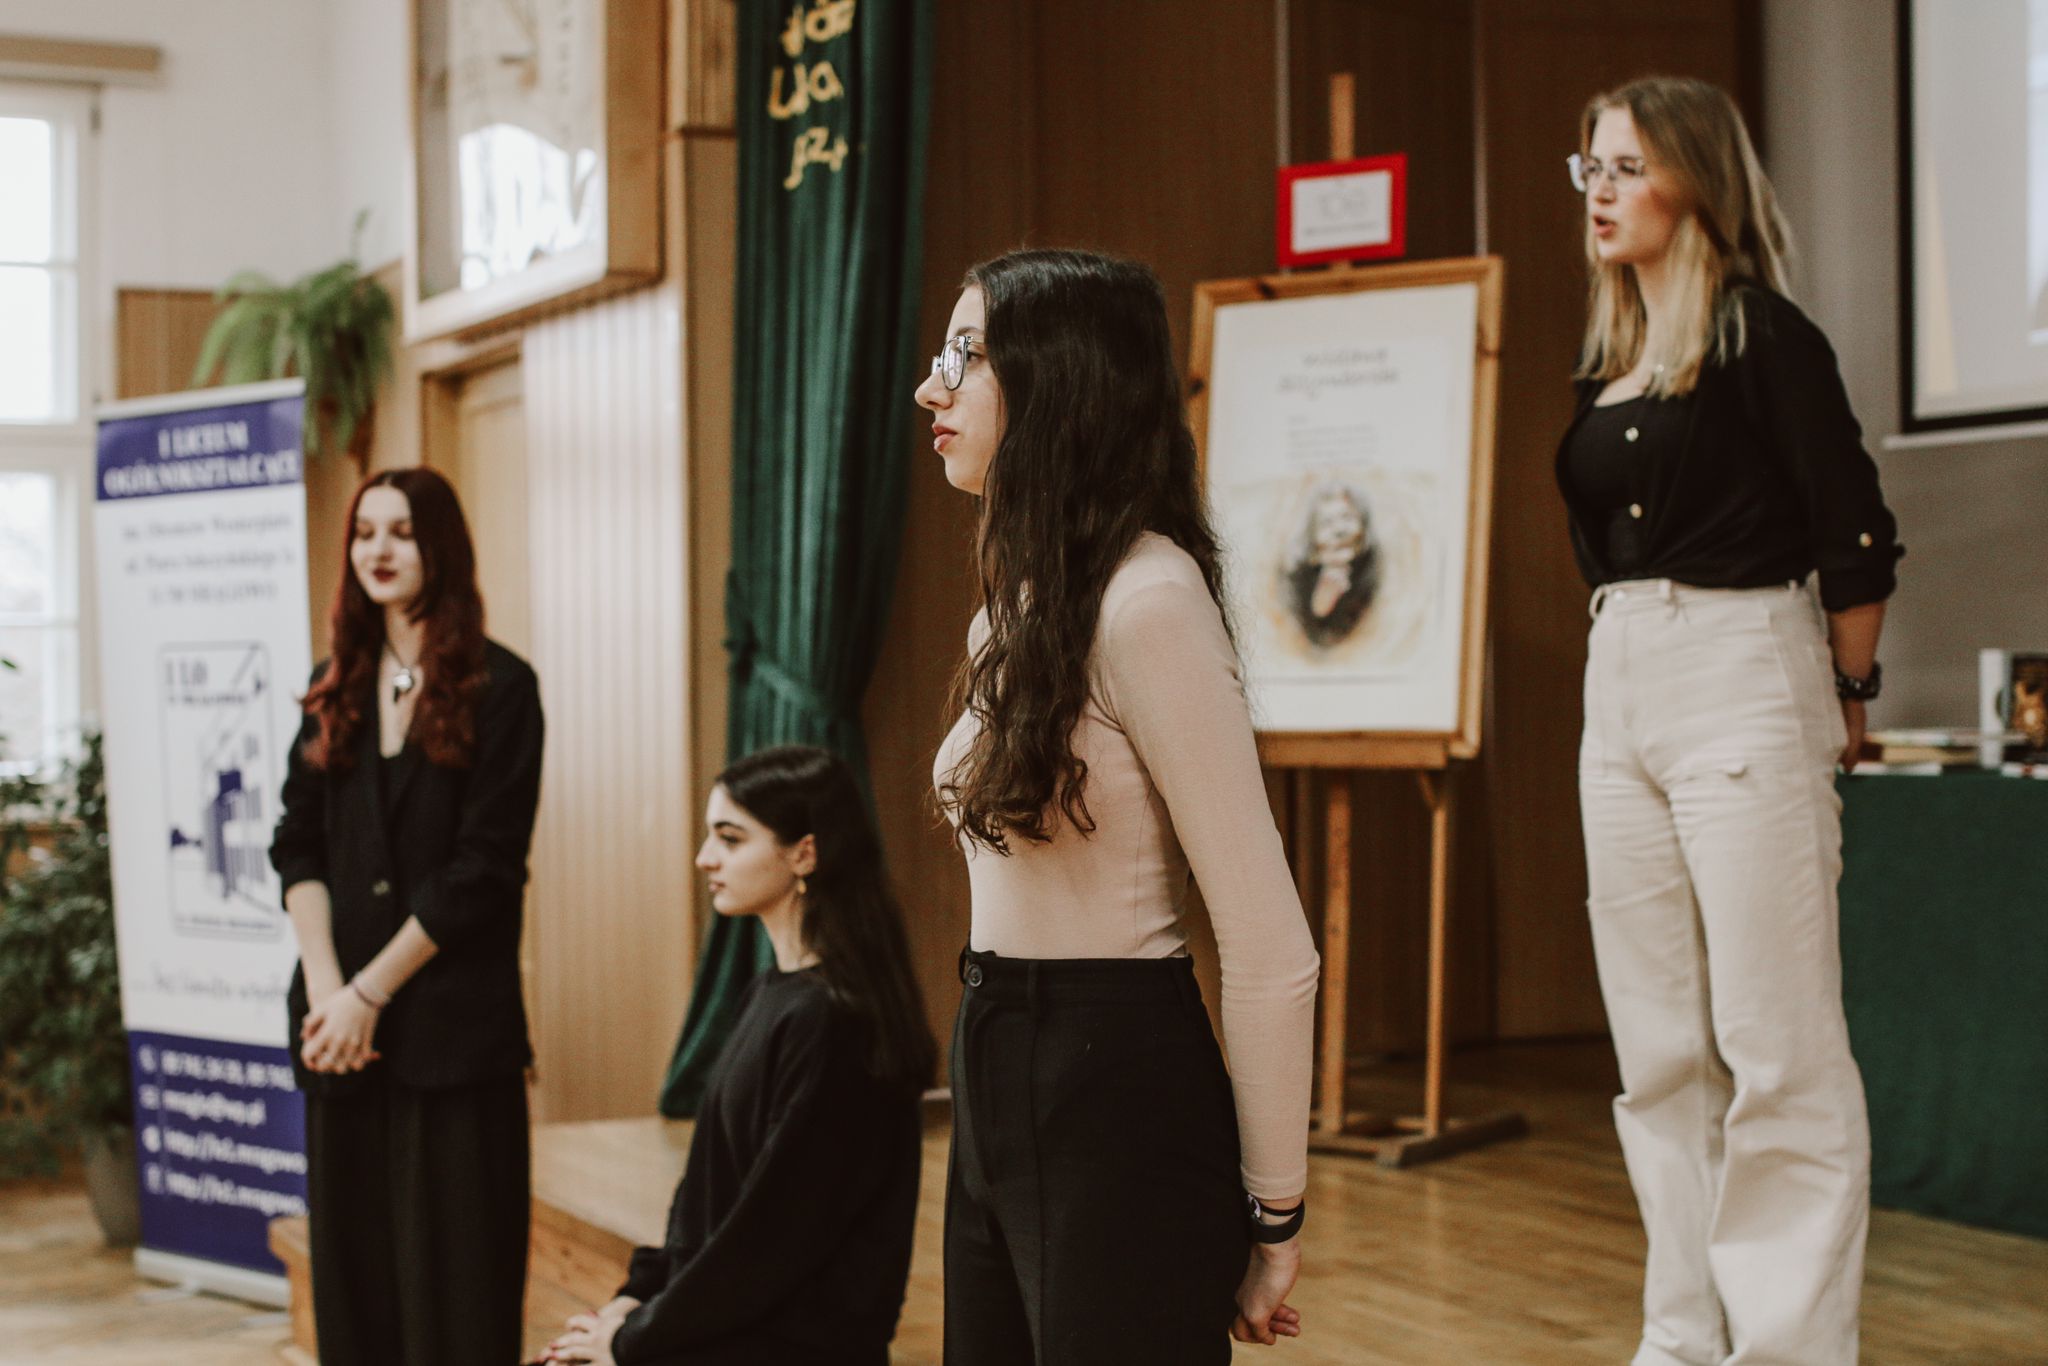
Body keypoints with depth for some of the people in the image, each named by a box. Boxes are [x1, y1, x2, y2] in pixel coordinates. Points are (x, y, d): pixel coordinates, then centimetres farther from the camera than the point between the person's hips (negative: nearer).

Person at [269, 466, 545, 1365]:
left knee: (454, 1270, -1)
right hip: (340, 1025, 5)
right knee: (354, 1261, 8)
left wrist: (372, 993, -10)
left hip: (452, 1022, -5)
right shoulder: (336, 687, 12)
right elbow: (297, 846, 6)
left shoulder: (497, 687, -4)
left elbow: (483, 867, -9)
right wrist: (326, 988, -8)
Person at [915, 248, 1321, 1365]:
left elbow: (1272, 952, -18)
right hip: (997, 1084, 9)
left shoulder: (1147, 601, -17)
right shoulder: (1019, 605, 11)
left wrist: (1273, 1217, -12)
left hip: (1116, 1101, -9)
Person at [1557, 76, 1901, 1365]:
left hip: (1740, 680, -8)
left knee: (1774, 1045, -5)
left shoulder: (1760, 333, -8)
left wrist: (1846, 702, -1)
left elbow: (1857, 538, -10)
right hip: (1620, 690, 8)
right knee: (1661, 1046, 12)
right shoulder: (1611, 361, 13)